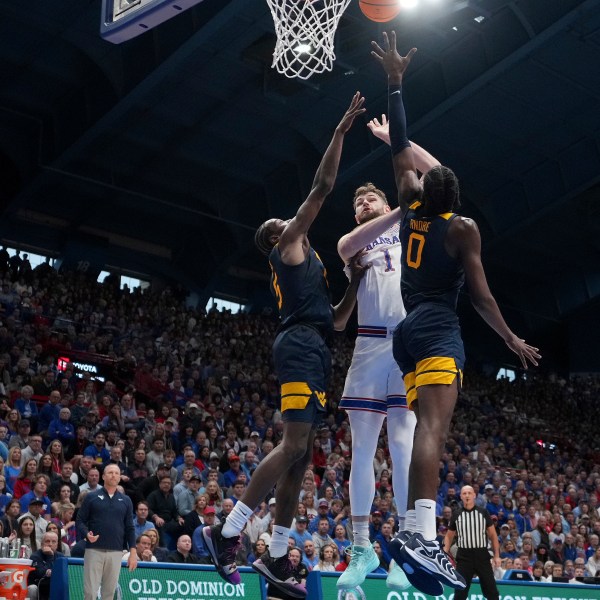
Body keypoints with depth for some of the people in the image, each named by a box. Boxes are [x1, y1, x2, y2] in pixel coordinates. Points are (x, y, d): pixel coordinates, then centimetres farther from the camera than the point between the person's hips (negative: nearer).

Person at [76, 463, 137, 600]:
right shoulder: (92, 497, 6)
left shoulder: (125, 500, 12)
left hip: (116, 552, 2)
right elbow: (80, 520, 4)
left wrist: (133, 552, 3)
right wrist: (86, 534, -16)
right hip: (94, 550, -2)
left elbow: (129, 528, 11)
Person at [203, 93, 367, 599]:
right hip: (301, 347, -10)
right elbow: (322, 188, 2)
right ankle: (228, 533, -17)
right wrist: (341, 131, 4)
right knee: (294, 445, -19)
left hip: (314, 352, 10)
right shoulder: (288, 246, 8)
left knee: (302, 455, 5)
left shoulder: (305, 267, 32)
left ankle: (277, 559, 7)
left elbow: (336, 321, 30)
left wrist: (356, 283, 22)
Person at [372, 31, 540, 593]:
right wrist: (512, 339, 8)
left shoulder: (410, 208, 14)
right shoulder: (462, 228, 0)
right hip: (438, 327, -7)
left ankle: (419, 533, -3)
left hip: (408, 329, 7)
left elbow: (401, 148, 20)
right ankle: (418, 532, -42)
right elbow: (479, 293, -2)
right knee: (434, 424, -24)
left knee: (426, 425, 5)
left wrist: (395, 82, 24)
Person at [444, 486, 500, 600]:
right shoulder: (456, 514, 5)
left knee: (491, 590, 4)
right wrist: (445, 554, 1)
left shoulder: (483, 513, 4)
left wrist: (496, 555, 0)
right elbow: (449, 536, 13)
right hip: (464, 556, 0)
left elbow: (493, 534, 7)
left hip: (482, 555, 0)